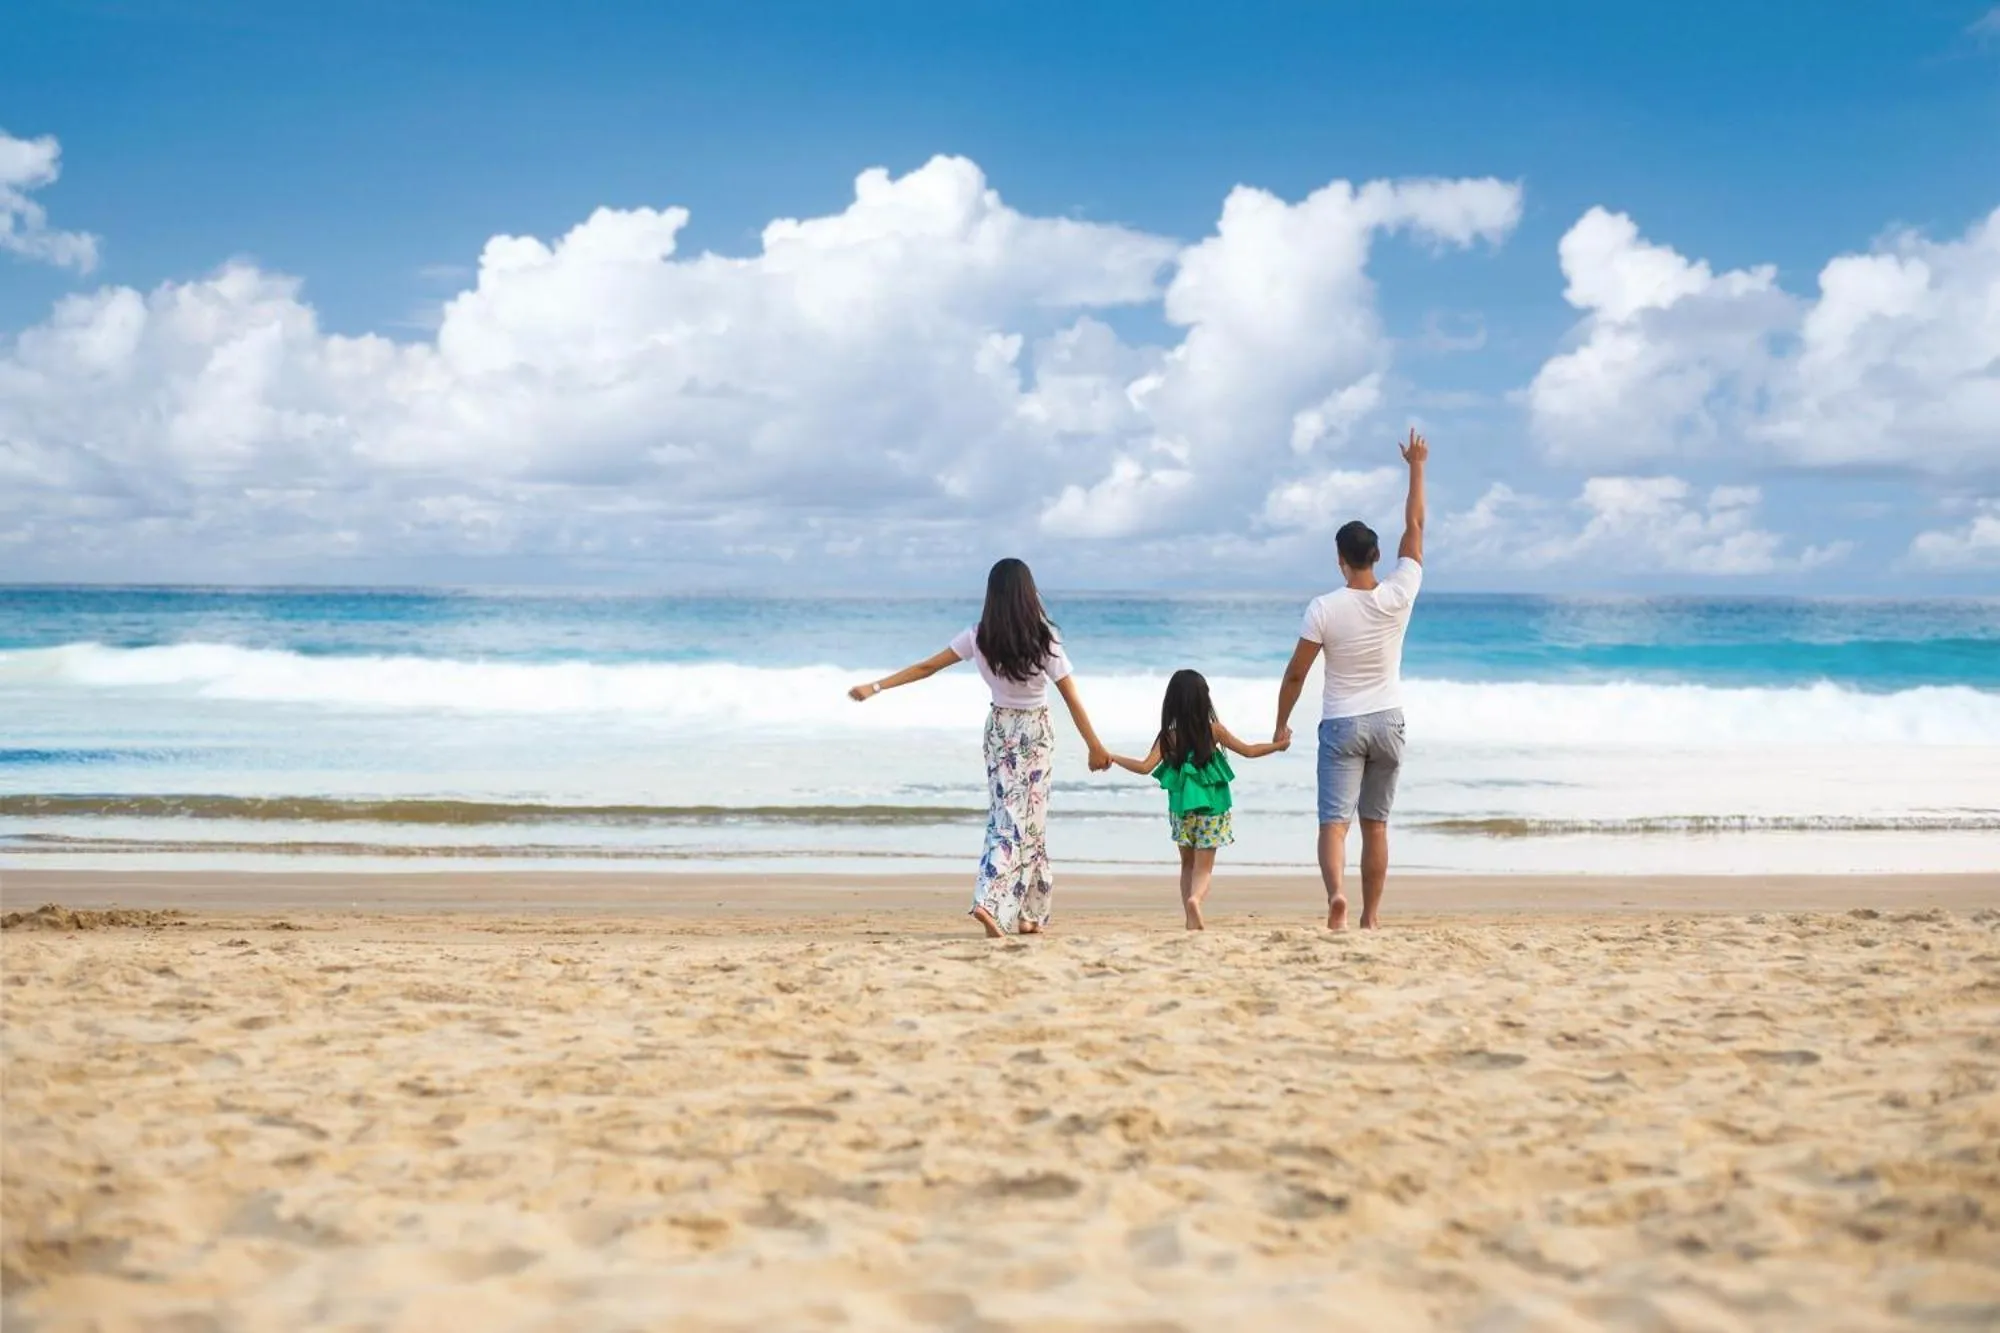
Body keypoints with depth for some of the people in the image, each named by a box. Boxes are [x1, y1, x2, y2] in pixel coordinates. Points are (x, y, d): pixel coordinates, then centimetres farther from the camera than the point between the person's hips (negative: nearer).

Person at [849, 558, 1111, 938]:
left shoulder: (979, 638, -8)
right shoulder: (1043, 639, -15)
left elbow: (925, 667, -7)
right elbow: (1072, 699, -12)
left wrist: (875, 687, 0)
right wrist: (1095, 747, -4)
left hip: (1000, 729, 3)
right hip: (1037, 732, -3)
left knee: (1006, 817, 12)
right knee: (1028, 820, -1)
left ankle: (1027, 913, 13)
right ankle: (999, 905, -18)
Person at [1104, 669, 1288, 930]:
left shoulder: (1168, 736, -4)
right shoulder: (1214, 730, -4)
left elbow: (1145, 767, -10)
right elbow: (1248, 752, 4)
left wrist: (1113, 758, 3)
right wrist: (1278, 745, 19)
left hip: (1181, 809, 1)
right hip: (1211, 808, -1)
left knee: (1188, 864, 17)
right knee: (1204, 867, 1)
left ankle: (1192, 918, 7)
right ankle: (1195, 898, -30)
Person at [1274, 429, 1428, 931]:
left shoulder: (1324, 609, -12)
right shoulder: (1398, 596, -7)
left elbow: (1296, 673, -6)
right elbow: (1415, 526, 3)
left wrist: (1281, 723, 7)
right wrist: (1417, 466, 11)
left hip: (1341, 725, -3)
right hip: (1387, 721, 3)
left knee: (1334, 820, -8)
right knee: (1375, 823, 12)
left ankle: (1336, 891, -34)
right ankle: (1371, 915, 15)